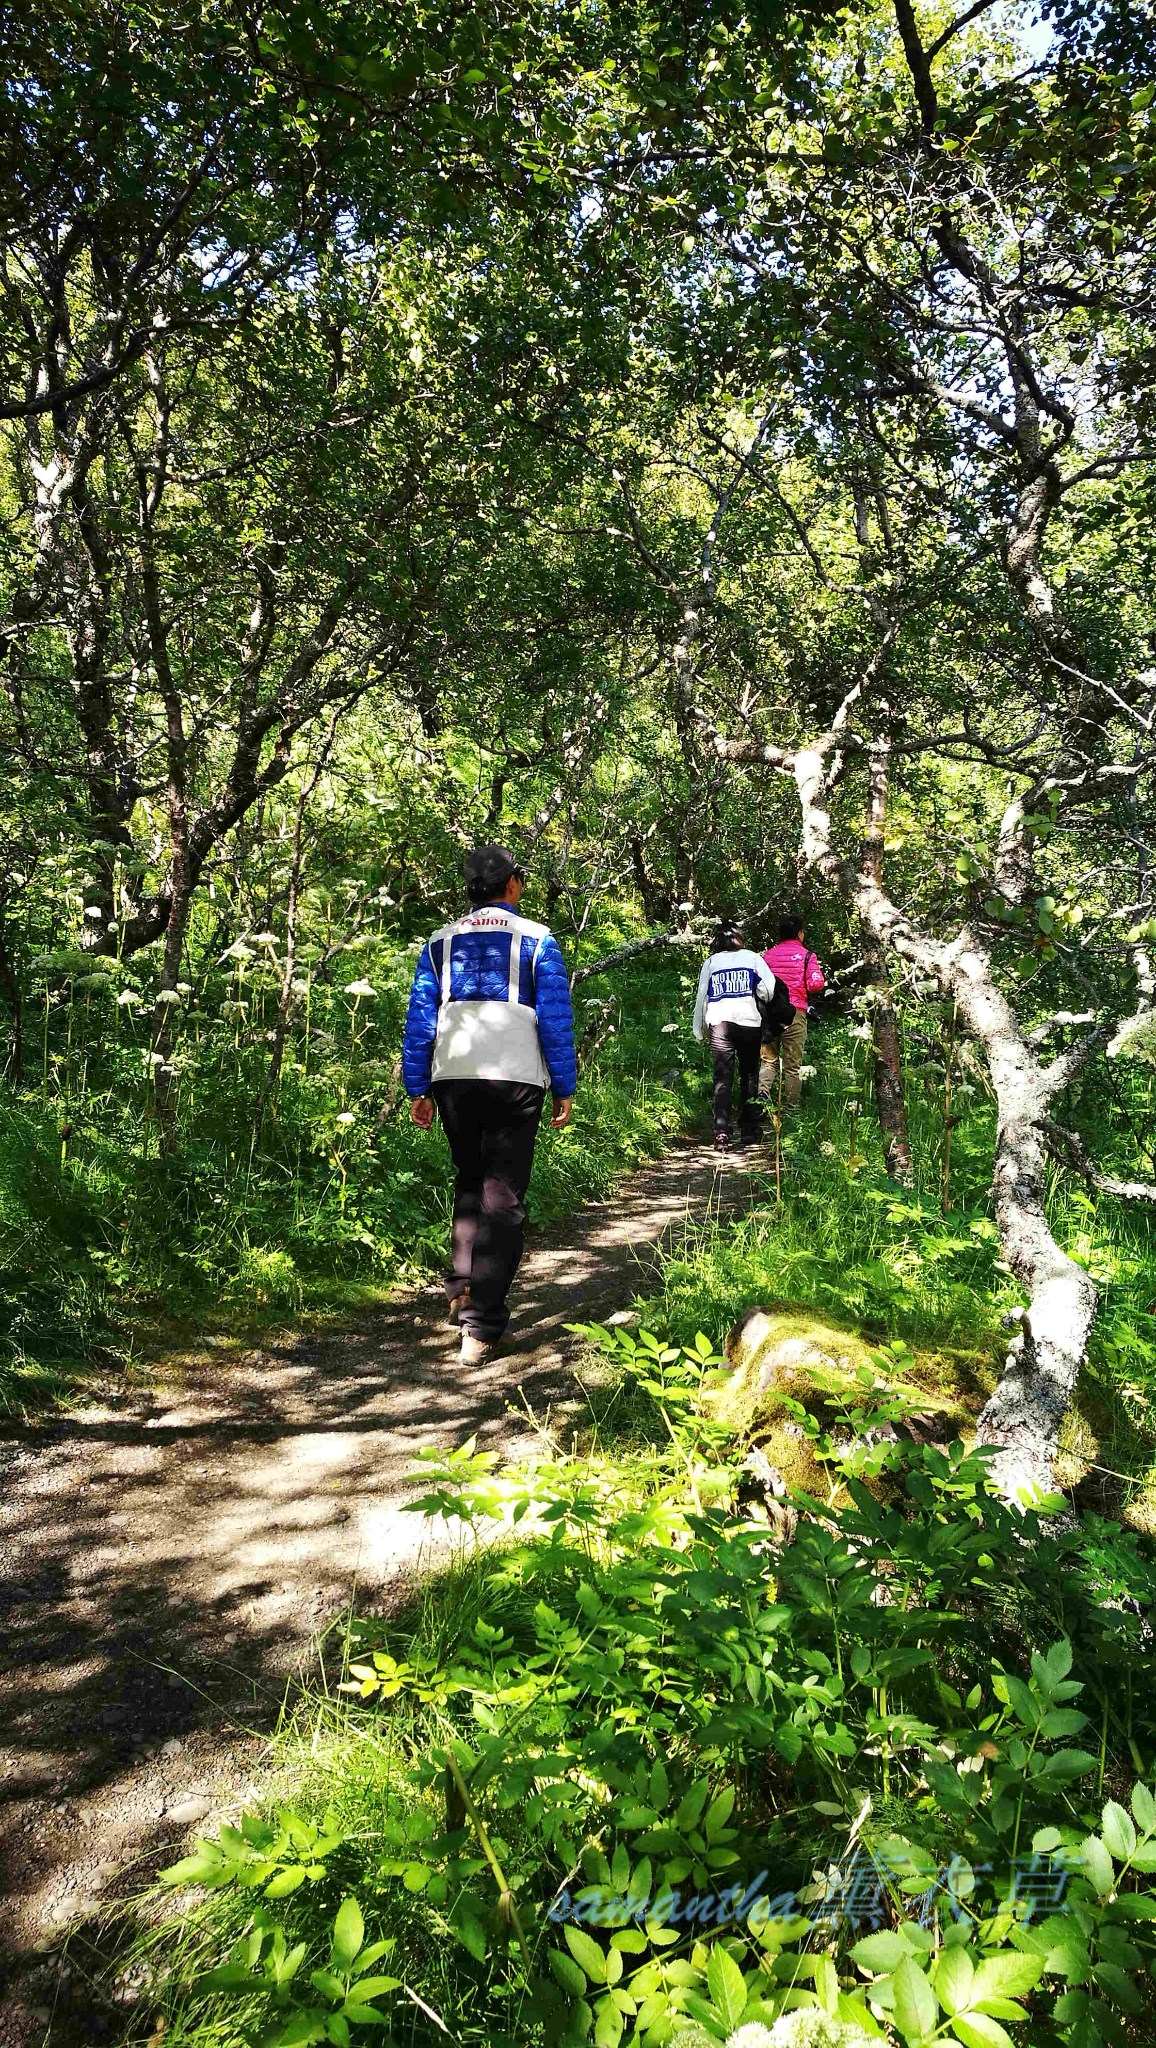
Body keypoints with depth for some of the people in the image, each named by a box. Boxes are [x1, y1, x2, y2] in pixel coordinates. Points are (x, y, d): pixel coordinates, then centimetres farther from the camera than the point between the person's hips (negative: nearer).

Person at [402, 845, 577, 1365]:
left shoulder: (440, 943, 11)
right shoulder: (537, 941, 3)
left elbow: (418, 1020, 8)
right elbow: (557, 1020, 0)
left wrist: (417, 1089, 12)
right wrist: (565, 1089, 6)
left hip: (452, 1078, 3)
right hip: (516, 1078, -3)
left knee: (469, 1184, 23)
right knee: (502, 1197, 1)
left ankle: (462, 1288, 17)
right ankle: (481, 1323, -3)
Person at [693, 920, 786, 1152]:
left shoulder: (710, 962, 13)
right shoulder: (752, 957, 9)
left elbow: (701, 998, 12)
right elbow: (770, 988, -1)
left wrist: (699, 1032, 18)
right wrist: (762, 1003, 20)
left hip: (718, 1023, 1)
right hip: (749, 1022, 0)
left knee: (722, 1079, -1)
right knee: (750, 1076, 12)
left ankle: (721, 1132, -13)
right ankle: (747, 1129, 15)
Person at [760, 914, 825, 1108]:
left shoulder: (768, 955, 9)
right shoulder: (806, 956, -1)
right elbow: (816, 984, -9)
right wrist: (803, 990, 11)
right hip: (795, 1012, -2)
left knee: (768, 1059, 10)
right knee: (792, 1066, 5)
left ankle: (762, 1092, -15)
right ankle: (790, 1107, 6)